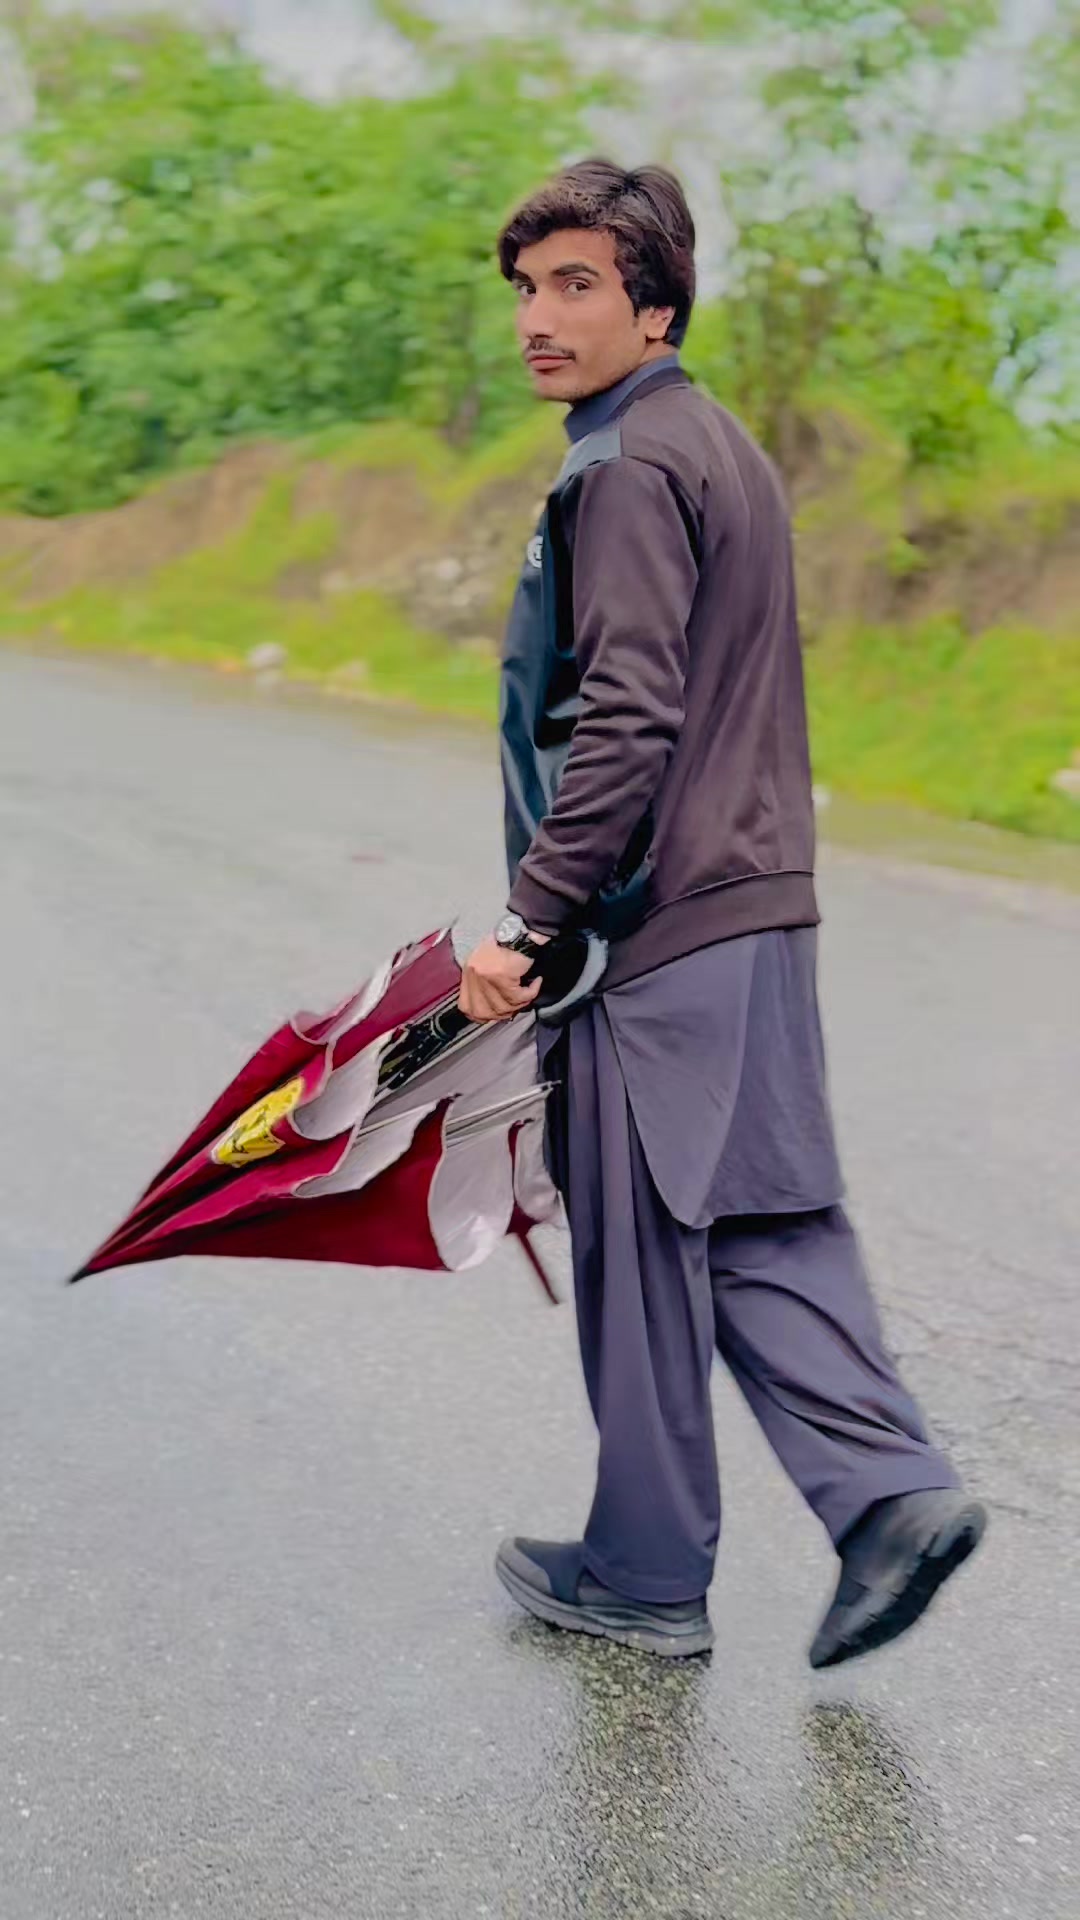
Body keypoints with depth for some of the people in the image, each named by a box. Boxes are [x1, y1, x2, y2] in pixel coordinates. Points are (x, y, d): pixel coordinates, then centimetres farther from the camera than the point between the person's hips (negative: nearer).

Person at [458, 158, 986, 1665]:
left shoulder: (629, 467, -13)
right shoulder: (723, 447, 18)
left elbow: (627, 723, -21)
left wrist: (527, 921, -18)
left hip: (659, 922, -9)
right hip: (756, 898, 10)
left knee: (641, 1249, 2)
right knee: (756, 1228, 13)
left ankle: (646, 1573, 15)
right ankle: (891, 1487, 6)